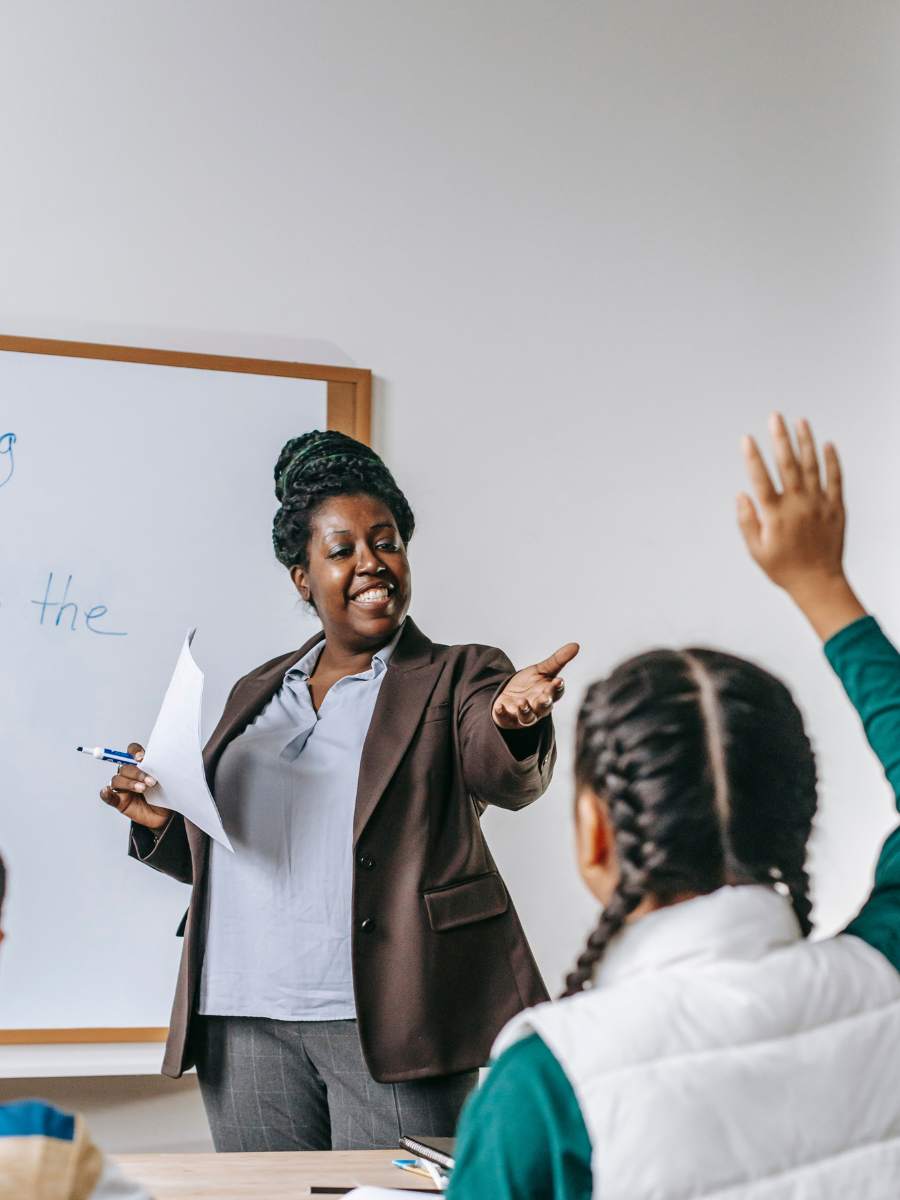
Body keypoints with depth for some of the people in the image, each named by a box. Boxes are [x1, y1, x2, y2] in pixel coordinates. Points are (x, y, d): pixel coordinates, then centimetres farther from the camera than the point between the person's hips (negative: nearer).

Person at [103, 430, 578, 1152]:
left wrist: (512, 720, -38)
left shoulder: (458, 678, 4)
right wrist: (162, 822, 3)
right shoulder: (257, 692, 18)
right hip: (243, 1023, 4)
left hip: (387, 1019, -4)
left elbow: (508, 780, -16)